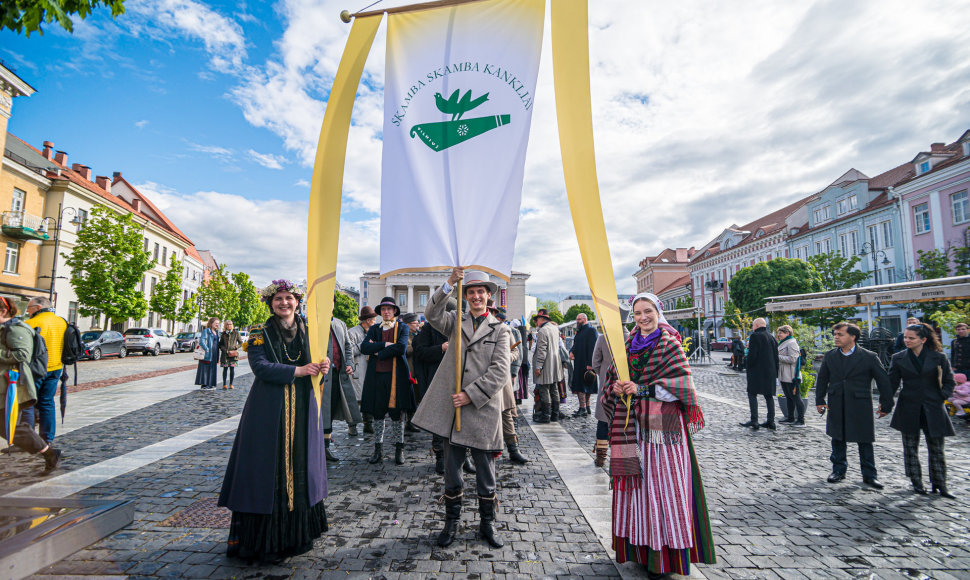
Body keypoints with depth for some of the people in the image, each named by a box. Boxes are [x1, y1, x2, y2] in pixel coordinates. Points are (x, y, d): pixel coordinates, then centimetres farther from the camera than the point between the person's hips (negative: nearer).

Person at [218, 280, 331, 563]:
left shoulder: (307, 331, 9)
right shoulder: (260, 334, 1)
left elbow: (318, 363, 10)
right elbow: (260, 366, -12)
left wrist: (323, 367, -14)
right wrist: (296, 371, -21)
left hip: (302, 411, 3)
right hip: (269, 411, -3)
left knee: (301, 467, 9)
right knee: (270, 468, 0)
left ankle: (298, 533, 24)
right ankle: (265, 540, 13)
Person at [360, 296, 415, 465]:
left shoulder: (402, 328, 6)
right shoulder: (374, 329, 14)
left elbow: (401, 348, -12)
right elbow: (364, 347, -3)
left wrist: (378, 352, -7)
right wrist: (385, 344, -12)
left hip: (396, 375, -2)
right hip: (376, 376, 3)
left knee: (397, 415, 2)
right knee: (378, 414, 7)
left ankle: (399, 450, 14)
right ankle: (378, 450, 19)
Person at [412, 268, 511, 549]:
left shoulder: (500, 330, 3)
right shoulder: (456, 322, 10)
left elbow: (500, 371, -6)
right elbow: (432, 314, -10)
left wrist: (471, 395, -14)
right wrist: (450, 283, -21)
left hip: (483, 410, -1)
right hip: (452, 409, 2)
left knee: (486, 475, 11)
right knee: (451, 473, 13)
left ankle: (487, 524, 31)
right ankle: (451, 523, 32)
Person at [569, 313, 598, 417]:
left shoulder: (591, 331, -11)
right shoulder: (579, 331, 18)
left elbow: (592, 348, -17)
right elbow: (575, 345, 24)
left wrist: (590, 363, -22)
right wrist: (571, 351, 1)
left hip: (586, 364, -9)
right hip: (579, 363, 9)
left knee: (580, 387, -9)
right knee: (585, 386, 12)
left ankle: (583, 408, -4)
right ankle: (586, 408, 19)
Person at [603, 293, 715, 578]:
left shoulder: (669, 344, -5)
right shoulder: (628, 344, 9)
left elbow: (682, 384, -14)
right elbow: (613, 378, 14)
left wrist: (641, 389, -19)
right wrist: (617, 388, -9)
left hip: (663, 426, -4)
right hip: (634, 426, 5)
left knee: (663, 486, 0)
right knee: (638, 483, 9)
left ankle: (665, 557, 13)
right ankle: (641, 547, 23)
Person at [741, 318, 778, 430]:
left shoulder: (755, 336, -11)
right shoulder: (772, 337, 14)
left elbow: (752, 355, -17)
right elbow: (776, 357, 16)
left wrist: (749, 368, -4)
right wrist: (775, 373, 19)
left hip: (757, 372, -8)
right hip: (770, 373, 8)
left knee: (752, 394, -3)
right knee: (769, 396, 12)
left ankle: (754, 421, -8)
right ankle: (770, 421, 14)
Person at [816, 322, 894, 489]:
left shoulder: (869, 357, -5)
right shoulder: (829, 356, 4)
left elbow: (884, 381, 0)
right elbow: (822, 379, 9)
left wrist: (886, 404, 1)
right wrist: (820, 400, 5)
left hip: (861, 407, -3)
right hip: (836, 407, 3)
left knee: (865, 442, 6)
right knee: (837, 439, 12)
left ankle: (869, 475, 20)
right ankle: (839, 470, 26)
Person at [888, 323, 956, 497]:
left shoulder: (939, 357, 0)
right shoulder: (898, 358, 1)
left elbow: (949, 381, 7)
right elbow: (892, 383, 3)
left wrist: (941, 397, -5)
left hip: (933, 409, 0)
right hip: (908, 409, 1)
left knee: (936, 449, 5)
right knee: (910, 448, 7)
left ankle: (939, 485, 18)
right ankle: (916, 482, 19)